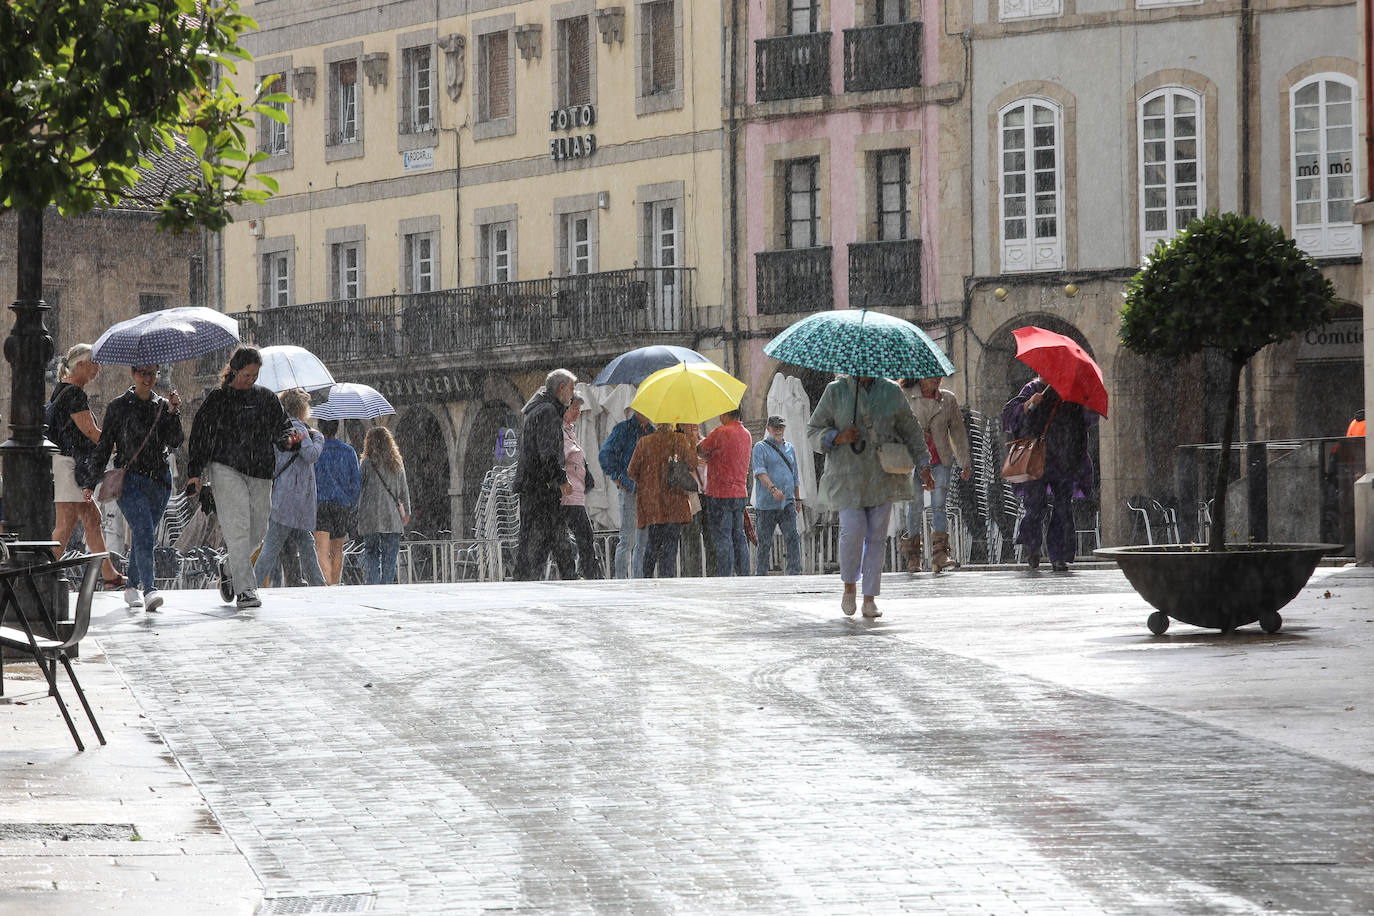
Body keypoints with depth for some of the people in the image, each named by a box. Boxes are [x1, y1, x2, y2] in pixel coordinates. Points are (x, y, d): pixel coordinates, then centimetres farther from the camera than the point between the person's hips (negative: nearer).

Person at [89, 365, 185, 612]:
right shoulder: (119, 406, 2)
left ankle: (131, 586, 28)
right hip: (129, 478, -4)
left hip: (159, 480, 4)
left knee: (142, 536, 10)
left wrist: (173, 412, -15)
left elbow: (175, 441, -2)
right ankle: (150, 589, -28)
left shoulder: (162, 405, 10)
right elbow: (104, 445, 5)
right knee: (144, 532, -20)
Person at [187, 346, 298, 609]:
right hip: (227, 469, -4)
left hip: (260, 473, 4)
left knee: (257, 529, 6)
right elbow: (200, 435, 4)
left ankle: (232, 571, 33)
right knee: (237, 526, -15)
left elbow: (281, 426, 15)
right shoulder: (217, 399, 3)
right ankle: (244, 589, -18)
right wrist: (195, 472, -2)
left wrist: (289, 439, -10)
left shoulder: (266, 398, 12)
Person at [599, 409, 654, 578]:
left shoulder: (650, 430, 16)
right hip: (630, 490, -6)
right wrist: (616, 477, -10)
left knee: (644, 541, 6)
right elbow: (605, 455, -7)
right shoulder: (623, 428, -2)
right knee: (627, 539, -8)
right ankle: (621, 581, -5)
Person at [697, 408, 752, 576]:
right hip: (741, 494, 7)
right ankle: (743, 576, 13)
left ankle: (724, 577, -8)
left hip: (721, 495, -7)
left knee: (722, 539, -6)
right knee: (739, 538, 11)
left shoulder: (721, 432, -14)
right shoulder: (746, 434, 11)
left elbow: (700, 451, -4)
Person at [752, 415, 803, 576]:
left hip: (787, 503, 4)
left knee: (792, 537, -9)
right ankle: (761, 573, 9)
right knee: (765, 541, 1)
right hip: (766, 503, -4)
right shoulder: (761, 448, 0)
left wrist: (798, 499, 23)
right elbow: (760, 472, -14)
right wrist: (773, 489, -29)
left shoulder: (789, 448, 18)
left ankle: (794, 571, -12)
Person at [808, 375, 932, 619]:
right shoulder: (835, 391, 2)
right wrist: (839, 437, -15)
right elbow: (813, 432, 4)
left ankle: (870, 599, 4)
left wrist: (923, 466, 5)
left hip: (882, 477, 2)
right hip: (847, 476, -2)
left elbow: (910, 430, 14)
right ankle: (849, 586, 7)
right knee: (853, 530, -16)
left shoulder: (891, 392, 8)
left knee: (876, 536, -1)